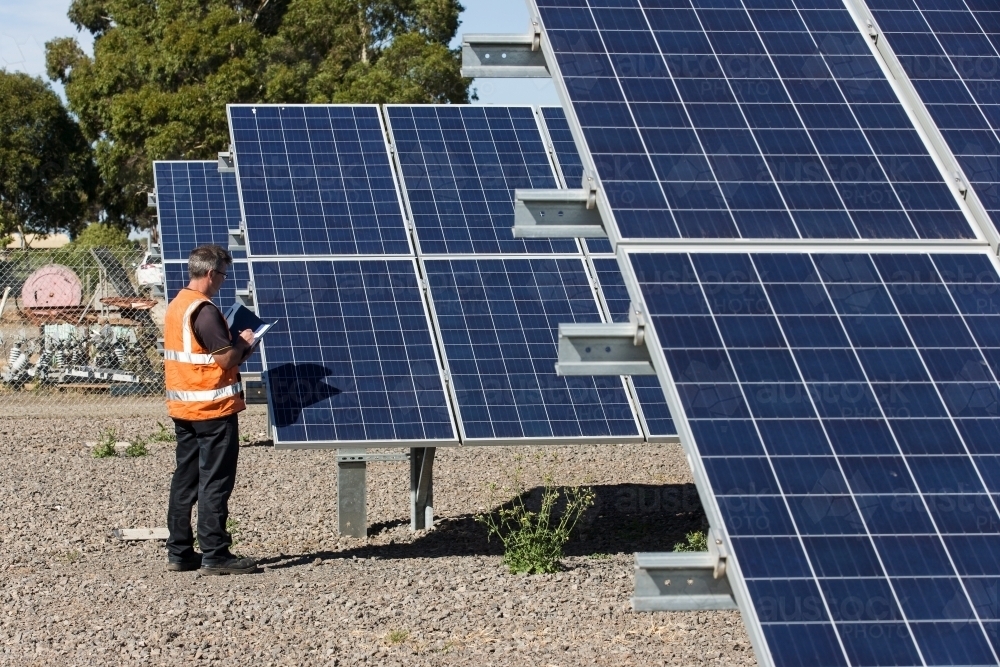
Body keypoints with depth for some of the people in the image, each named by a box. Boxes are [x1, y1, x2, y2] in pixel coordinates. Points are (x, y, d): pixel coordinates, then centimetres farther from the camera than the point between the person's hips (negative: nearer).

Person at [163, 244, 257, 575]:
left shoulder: (175, 306, 12)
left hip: (182, 407, 9)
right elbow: (225, 359, -20)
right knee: (215, 482, -4)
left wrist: (235, 345, 13)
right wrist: (242, 344, -1)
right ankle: (215, 555, -1)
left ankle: (179, 552, 15)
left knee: (185, 479, 12)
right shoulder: (205, 310, -17)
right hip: (213, 408, -9)